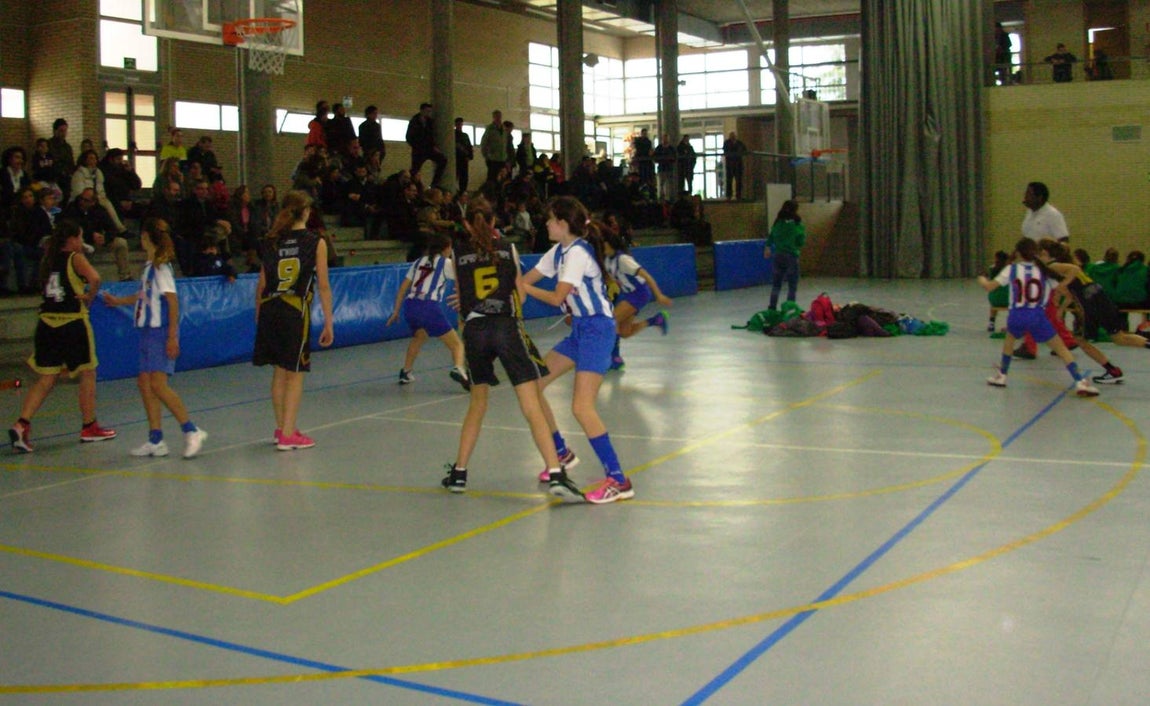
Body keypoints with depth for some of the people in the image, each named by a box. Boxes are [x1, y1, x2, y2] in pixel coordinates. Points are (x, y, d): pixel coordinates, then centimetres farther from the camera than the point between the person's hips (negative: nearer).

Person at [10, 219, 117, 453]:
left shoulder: (48, 259, 12)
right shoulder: (76, 258, -6)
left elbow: (43, 287, 21)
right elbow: (94, 278, -23)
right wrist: (89, 297, -8)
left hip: (46, 322, 6)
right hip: (73, 322, -6)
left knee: (46, 379, 8)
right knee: (87, 374, 11)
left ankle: (22, 424, -9)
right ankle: (89, 427, 20)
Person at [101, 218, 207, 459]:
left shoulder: (161, 267, -12)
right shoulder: (149, 266, 14)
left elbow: (173, 301, -17)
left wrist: (172, 336, -21)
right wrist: (118, 301, 44)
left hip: (161, 332, -9)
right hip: (148, 330, 9)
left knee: (158, 384, -16)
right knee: (145, 382, 8)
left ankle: (191, 431, -10)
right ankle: (156, 440, 12)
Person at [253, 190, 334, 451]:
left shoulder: (271, 242, 8)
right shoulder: (315, 242, -2)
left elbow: (261, 285, 9)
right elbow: (323, 286, -3)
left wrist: (259, 316, 17)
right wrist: (328, 324, 0)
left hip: (269, 310, 4)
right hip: (296, 311, -4)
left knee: (279, 371, 16)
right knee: (294, 373, 4)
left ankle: (282, 428, 28)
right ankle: (288, 435, 5)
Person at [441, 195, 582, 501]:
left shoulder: (458, 253, 9)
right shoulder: (507, 248, 9)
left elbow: (460, 298, 15)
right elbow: (519, 292, 14)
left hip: (474, 330, 2)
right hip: (507, 327, -2)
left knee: (477, 404, 21)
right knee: (533, 408, -9)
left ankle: (458, 473, 25)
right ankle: (555, 474, -19)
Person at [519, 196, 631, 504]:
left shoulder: (578, 253, -17)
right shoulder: (559, 252, 10)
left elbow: (557, 298, -18)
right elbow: (523, 282, 14)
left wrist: (523, 287, -7)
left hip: (597, 328, -10)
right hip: (580, 329, 10)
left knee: (582, 407, -18)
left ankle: (618, 481, -13)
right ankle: (561, 453, 26)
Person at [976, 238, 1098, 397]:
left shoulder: (1012, 269, 6)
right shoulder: (1043, 270, 7)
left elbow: (989, 287, 5)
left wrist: (982, 280, 27)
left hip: (1016, 316, 1)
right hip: (1037, 316, -1)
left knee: (1009, 339, 33)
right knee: (1061, 348, 4)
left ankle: (1001, 375, 37)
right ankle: (1080, 382, -10)